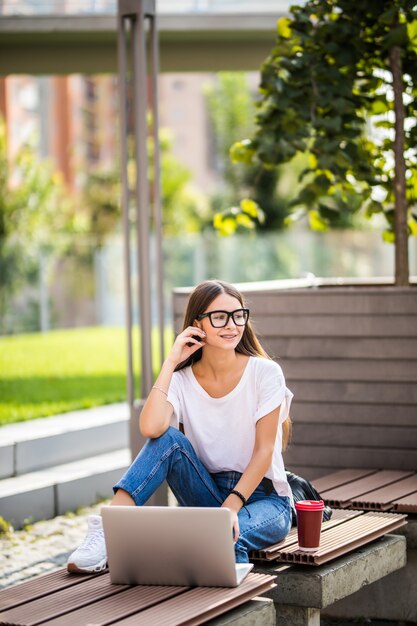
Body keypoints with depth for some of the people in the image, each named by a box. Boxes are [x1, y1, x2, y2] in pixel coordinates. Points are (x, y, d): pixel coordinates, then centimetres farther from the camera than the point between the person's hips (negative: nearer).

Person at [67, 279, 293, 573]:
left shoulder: (265, 373, -7)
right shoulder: (182, 380, -2)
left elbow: (264, 450, -11)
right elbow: (151, 428, -23)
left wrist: (232, 507, -24)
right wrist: (171, 363, -17)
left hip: (262, 497, -3)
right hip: (208, 495, 4)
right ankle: (108, 530, -32)